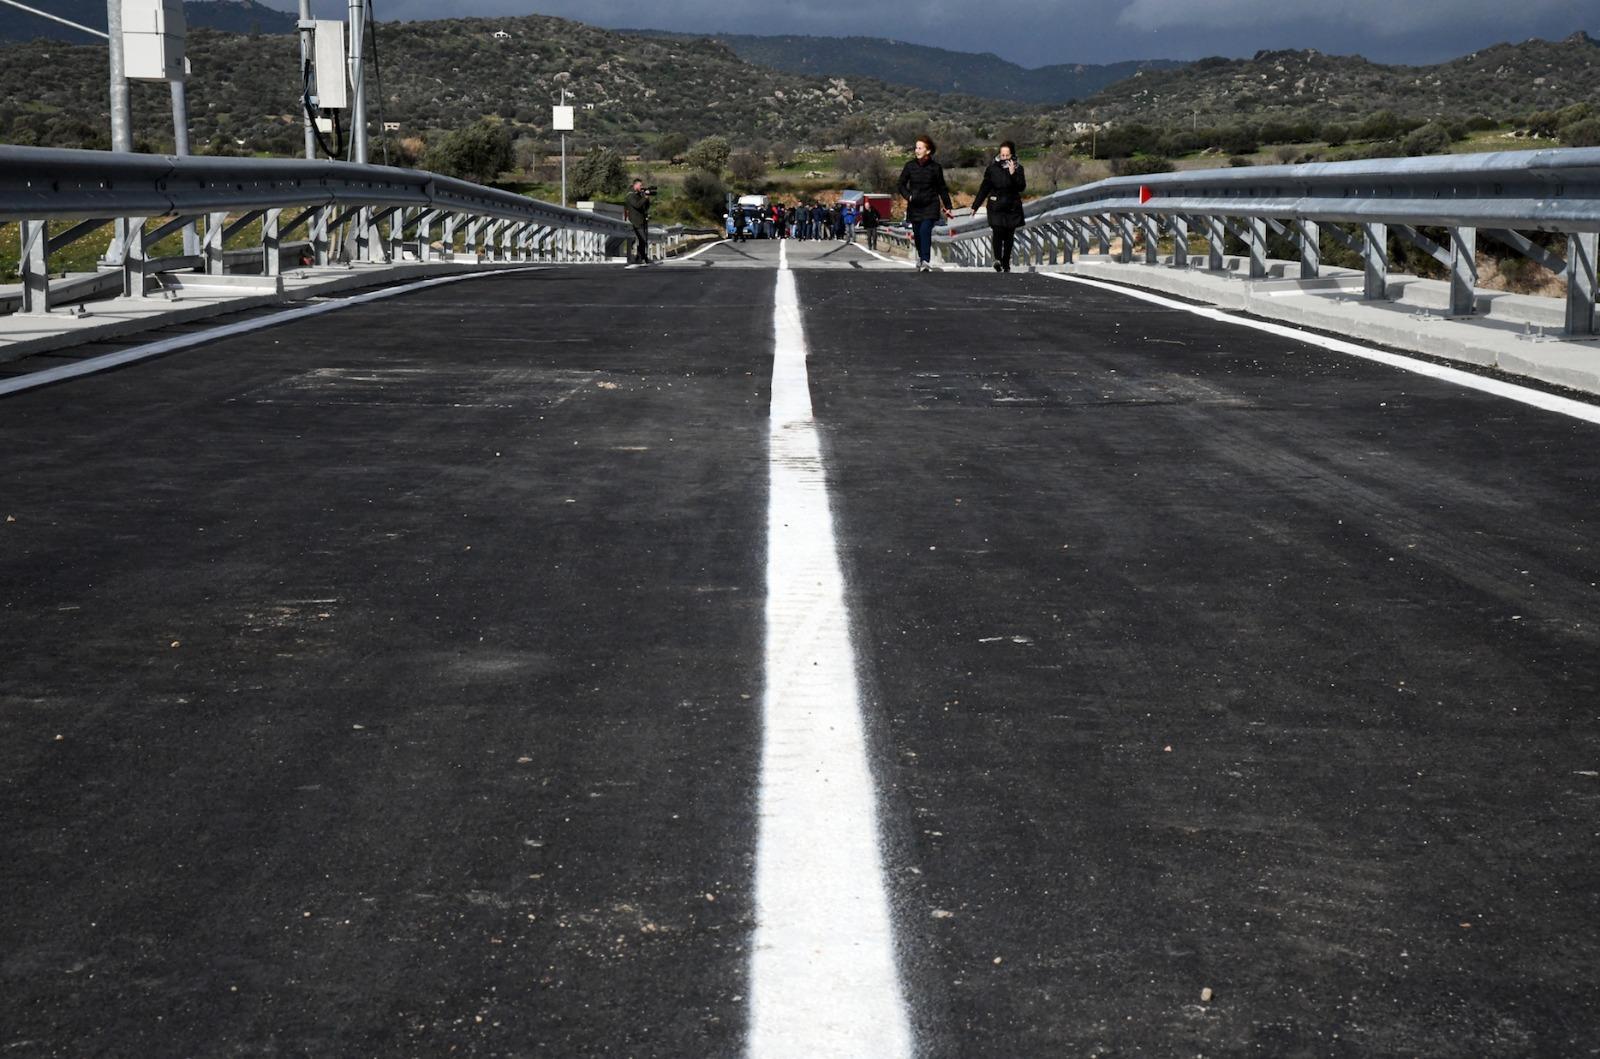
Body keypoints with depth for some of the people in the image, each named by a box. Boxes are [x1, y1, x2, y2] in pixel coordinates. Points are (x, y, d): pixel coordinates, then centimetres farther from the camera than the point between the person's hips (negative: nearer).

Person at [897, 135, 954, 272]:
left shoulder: (935, 167, -2)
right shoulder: (910, 166, 1)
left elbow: (942, 188, 8)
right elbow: (901, 184, 8)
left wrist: (948, 207, 10)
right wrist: (908, 196, -11)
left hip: (931, 205, -3)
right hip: (914, 206, 3)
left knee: (925, 230, -21)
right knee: (917, 234, 10)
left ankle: (925, 261, -29)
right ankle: (921, 257, 34)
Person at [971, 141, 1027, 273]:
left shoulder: (1018, 168, 1)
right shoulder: (993, 168, 1)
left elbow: (1022, 187, -9)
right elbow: (984, 188, 8)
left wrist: (1013, 174, -22)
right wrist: (975, 205, 10)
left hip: (1012, 207, 1)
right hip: (996, 206, -1)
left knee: (1009, 236, 4)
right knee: (997, 231, -21)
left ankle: (1006, 264, 13)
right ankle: (998, 259, -26)